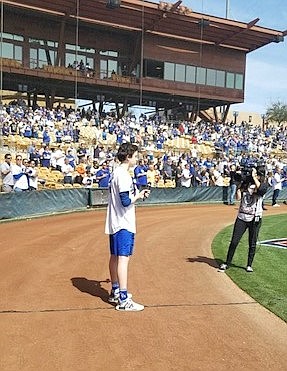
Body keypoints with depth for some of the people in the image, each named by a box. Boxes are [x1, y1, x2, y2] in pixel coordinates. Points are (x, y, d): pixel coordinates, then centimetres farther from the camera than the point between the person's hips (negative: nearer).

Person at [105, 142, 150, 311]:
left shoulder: (116, 173, 14)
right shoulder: (124, 175, -17)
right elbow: (126, 201, -23)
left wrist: (138, 194, 11)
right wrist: (139, 195, -7)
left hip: (114, 222, 11)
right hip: (123, 223, -11)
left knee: (115, 257, 17)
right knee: (123, 258, -11)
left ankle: (115, 292, 30)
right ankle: (123, 300, -10)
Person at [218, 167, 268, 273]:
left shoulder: (263, 185, -1)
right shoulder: (246, 183, 8)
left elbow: (261, 188, -27)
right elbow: (238, 197, -1)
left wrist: (254, 177, -19)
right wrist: (239, 187, -9)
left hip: (255, 218, -2)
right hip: (242, 217, 2)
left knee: (252, 244, 8)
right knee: (234, 241, 1)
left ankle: (249, 265, 23)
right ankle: (227, 263, 11)